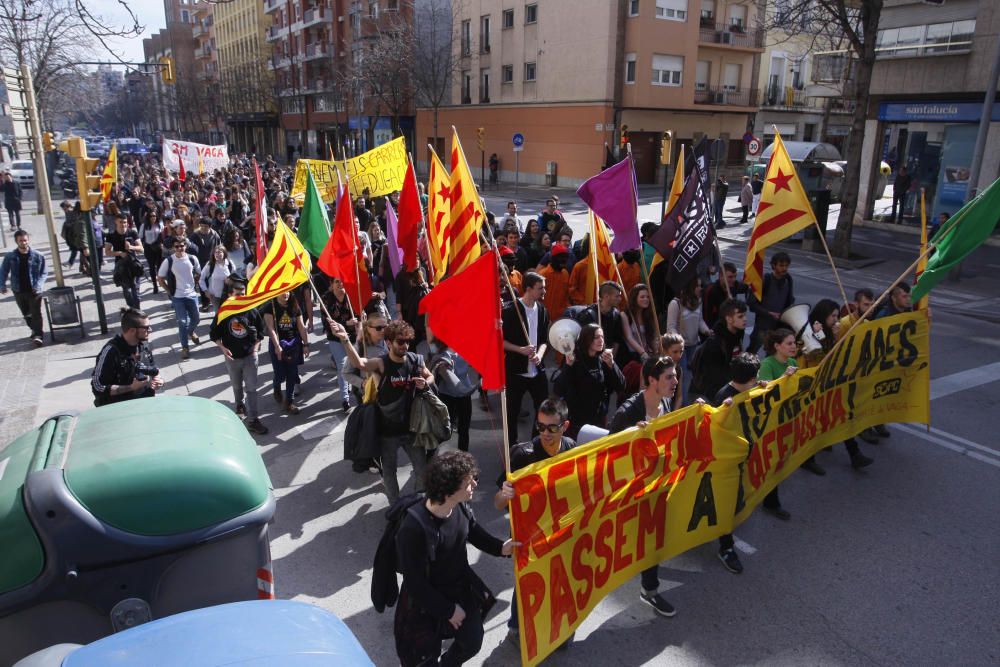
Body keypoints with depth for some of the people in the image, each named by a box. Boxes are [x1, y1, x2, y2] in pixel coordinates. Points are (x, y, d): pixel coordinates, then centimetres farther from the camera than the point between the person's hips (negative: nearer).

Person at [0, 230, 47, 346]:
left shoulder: (38, 256, -7)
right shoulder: (10, 256, -3)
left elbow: (44, 273, -1)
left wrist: (39, 285, -15)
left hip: (34, 290, -3)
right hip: (18, 291, 3)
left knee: (36, 314, -6)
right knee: (26, 314, 16)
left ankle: (37, 336, -5)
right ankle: (35, 330, 34)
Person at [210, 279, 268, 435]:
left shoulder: (252, 311, -8)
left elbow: (260, 331, 5)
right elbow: (214, 334, 0)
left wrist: (256, 347, -6)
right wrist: (223, 348, -14)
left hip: (250, 356, -1)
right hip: (232, 357, 1)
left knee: (251, 388, -3)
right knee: (237, 386, 20)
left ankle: (252, 420, 0)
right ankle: (240, 404, 49)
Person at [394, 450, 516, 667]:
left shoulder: (460, 506, -19)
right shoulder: (413, 528, -37)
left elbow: (473, 531, 6)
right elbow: (415, 583, -26)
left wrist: (500, 547, -10)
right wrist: (448, 609, -16)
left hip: (462, 589, 6)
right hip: (428, 603, -6)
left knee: (472, 643, 23)